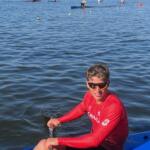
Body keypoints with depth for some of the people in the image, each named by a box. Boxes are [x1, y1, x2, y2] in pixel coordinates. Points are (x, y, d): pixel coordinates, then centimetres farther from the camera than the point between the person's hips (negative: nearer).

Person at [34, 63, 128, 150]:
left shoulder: (114, 106, -30)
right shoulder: (90, 95, -7)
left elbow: (95, 140, -35)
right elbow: (81, 108, 18)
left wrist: (59, 141, -30)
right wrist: (59, 120, 9)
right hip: (93, 140, 7)